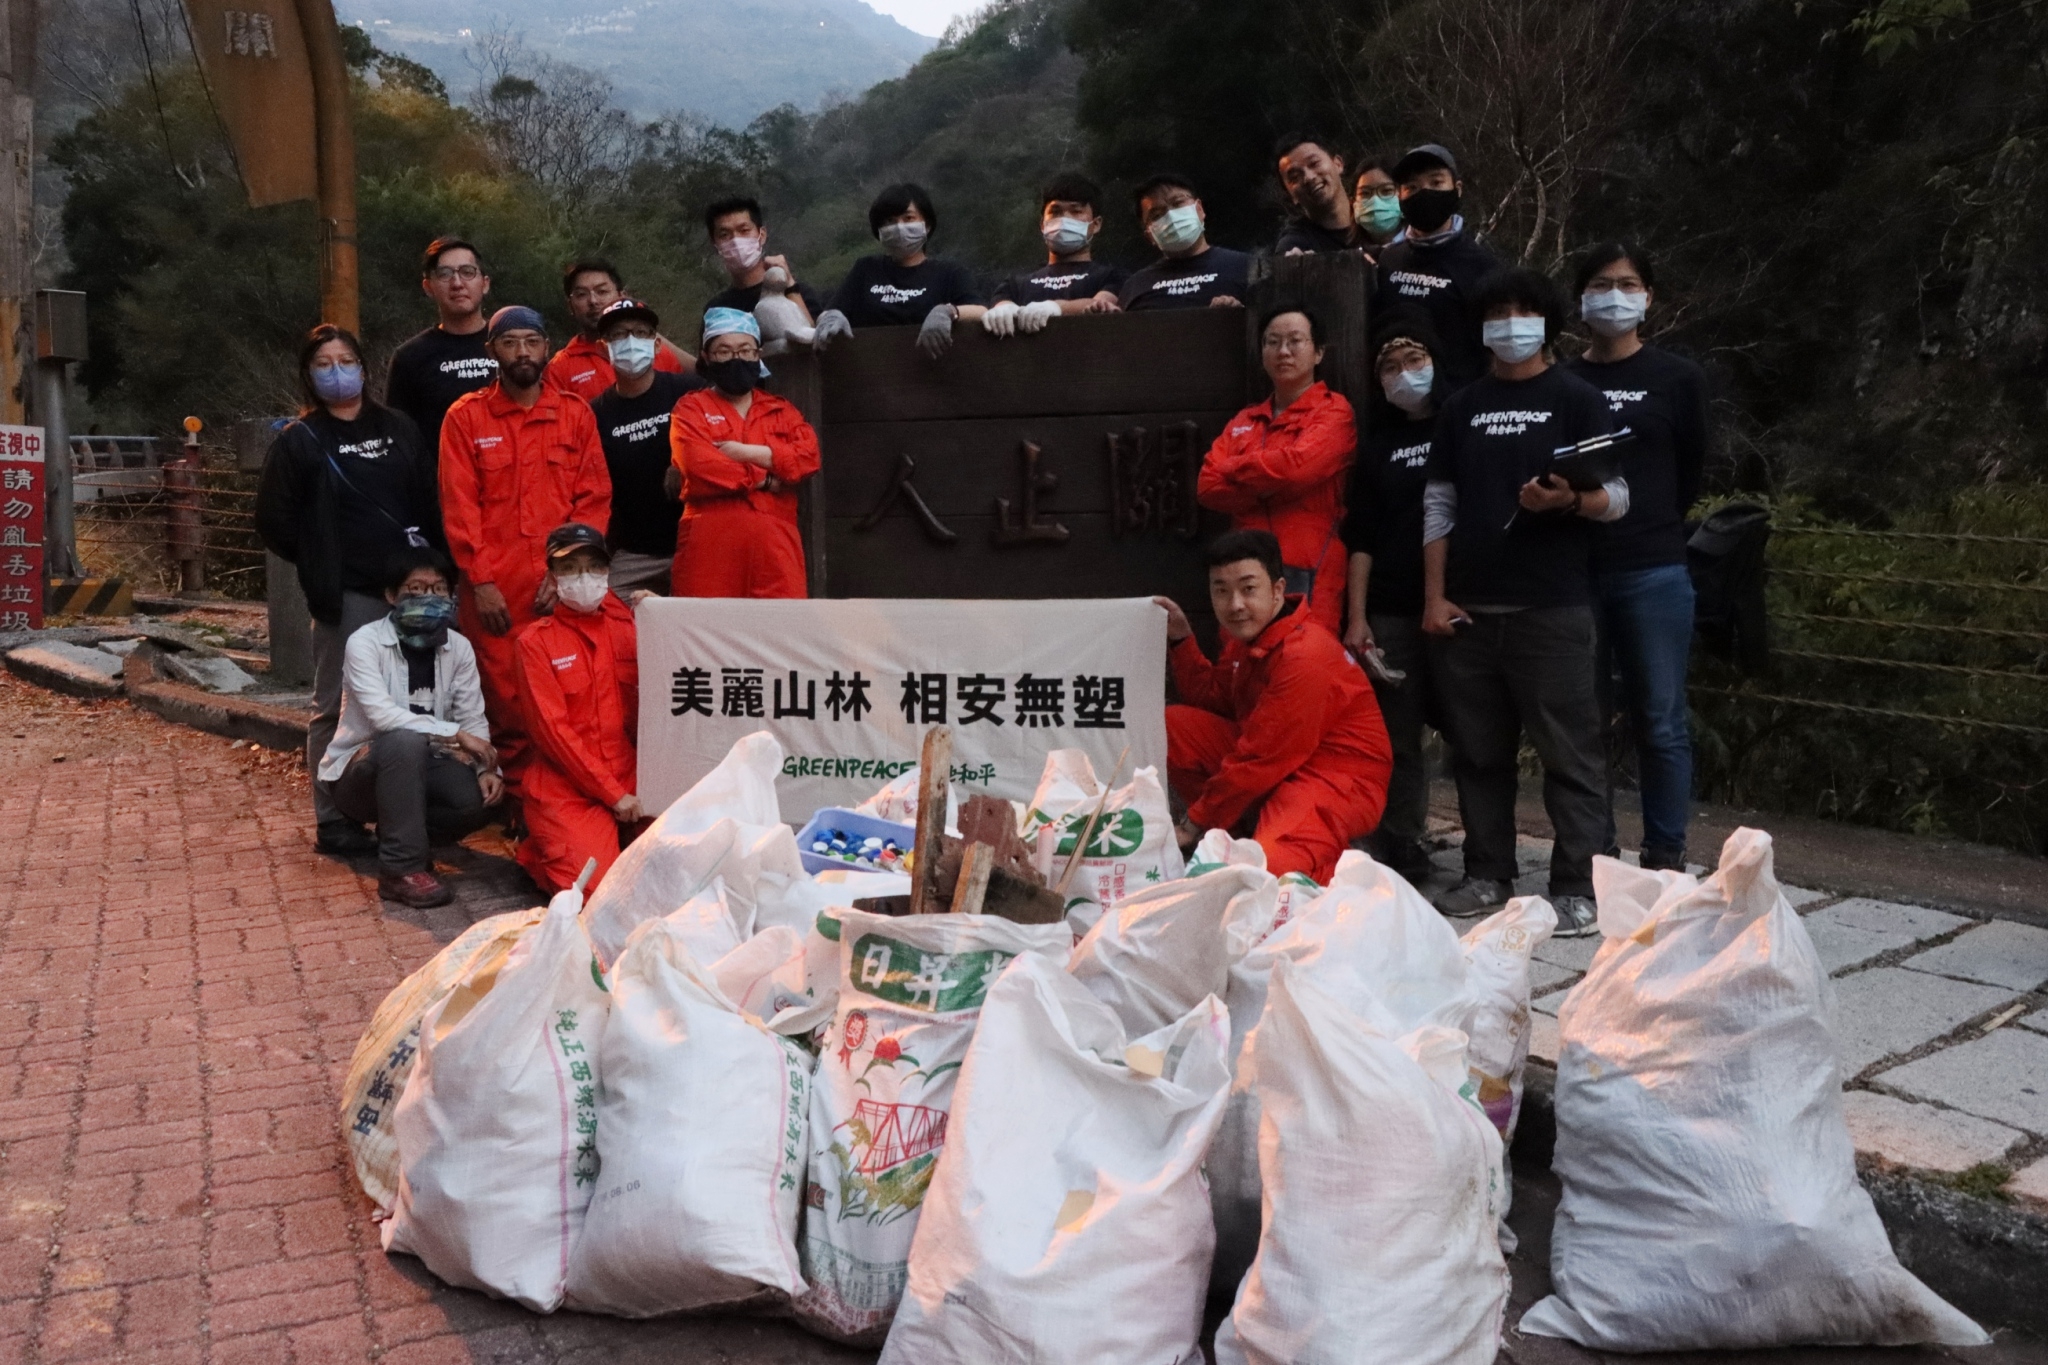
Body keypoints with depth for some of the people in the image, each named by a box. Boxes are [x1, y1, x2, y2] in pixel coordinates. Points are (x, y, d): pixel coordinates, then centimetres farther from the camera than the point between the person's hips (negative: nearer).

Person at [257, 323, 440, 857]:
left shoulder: (398, 428, 13)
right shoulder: (299, 441, 2)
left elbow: (428, 499, 14)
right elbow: (274, 521, 2)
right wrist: (320, 567, 1)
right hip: (345, 595, -4)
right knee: (336, 708, 0)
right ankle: (333, 820, 7)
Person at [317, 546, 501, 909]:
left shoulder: (459, 648, -2)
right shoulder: (365, 642, -17)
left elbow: (473, 719, -6)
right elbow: (382, 714, -30)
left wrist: (486, 768, -24)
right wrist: (454, 734, -33)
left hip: (417, 768, 4)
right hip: (359, 771, -4)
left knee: (478, 799, -26)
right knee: (406, 742, -37)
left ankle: (403, 835, 5)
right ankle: (401, 868, -28)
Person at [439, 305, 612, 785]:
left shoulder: (576, 413, 9)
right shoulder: (465, 417, 6)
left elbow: (595, 499, 5)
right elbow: (459, 507, 1)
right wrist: (480, 582, -7)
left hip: (561, 586, 1)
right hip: (493, 589, -1)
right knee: (505, 700, 0)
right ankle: (517, 796, 11)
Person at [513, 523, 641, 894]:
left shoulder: (627, 626, 10)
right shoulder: (536, 640, 0)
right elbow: (553, 729, -7)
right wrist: (614, 795, -12)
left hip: (630, 780, 3)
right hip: (565, 787, -3)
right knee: (596, 887, -21)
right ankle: (539, 850, 11)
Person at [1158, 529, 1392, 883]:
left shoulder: (1303, 658, -25)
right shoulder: (1247, 635, 4)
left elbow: (1261, 760, -22)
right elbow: (1214, 701, 16)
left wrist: (1197, 823, -13)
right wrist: (1181, 640, 4)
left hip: (1337, 779, -9)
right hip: (1272, 762, 9)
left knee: (1265, 866, -36)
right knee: (1172, 726, -2)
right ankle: (1243, 827, 2)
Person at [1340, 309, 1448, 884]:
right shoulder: (1377, 442, 16)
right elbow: (1360, 536, 12)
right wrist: (1356, 616, 4)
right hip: (1391, 615, 3)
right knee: (1397, 741, 3)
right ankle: (1400, 860, 11)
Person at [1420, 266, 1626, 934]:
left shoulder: (1577, 400, 4)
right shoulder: (1462, 407, 15)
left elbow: (1616, 497, -1)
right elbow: (1439, 504, 12)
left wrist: (1567, 499, -23)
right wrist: (1434, 597, 4)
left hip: (1552, 608, -4)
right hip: (1468, 608, 4)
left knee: (1569, 752, -3)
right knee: (1478, 750, 9)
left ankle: (1576, 886, 3)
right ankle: (1487, 874, 20)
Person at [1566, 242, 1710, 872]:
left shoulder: (1677, 379, 6)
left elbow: (1691, 473, 11)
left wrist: (1647, 527, 11)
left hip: (1653, 572, -1)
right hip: (1572, 569, 2)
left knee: (1660, 723, 1)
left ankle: (1665, 860, 10)